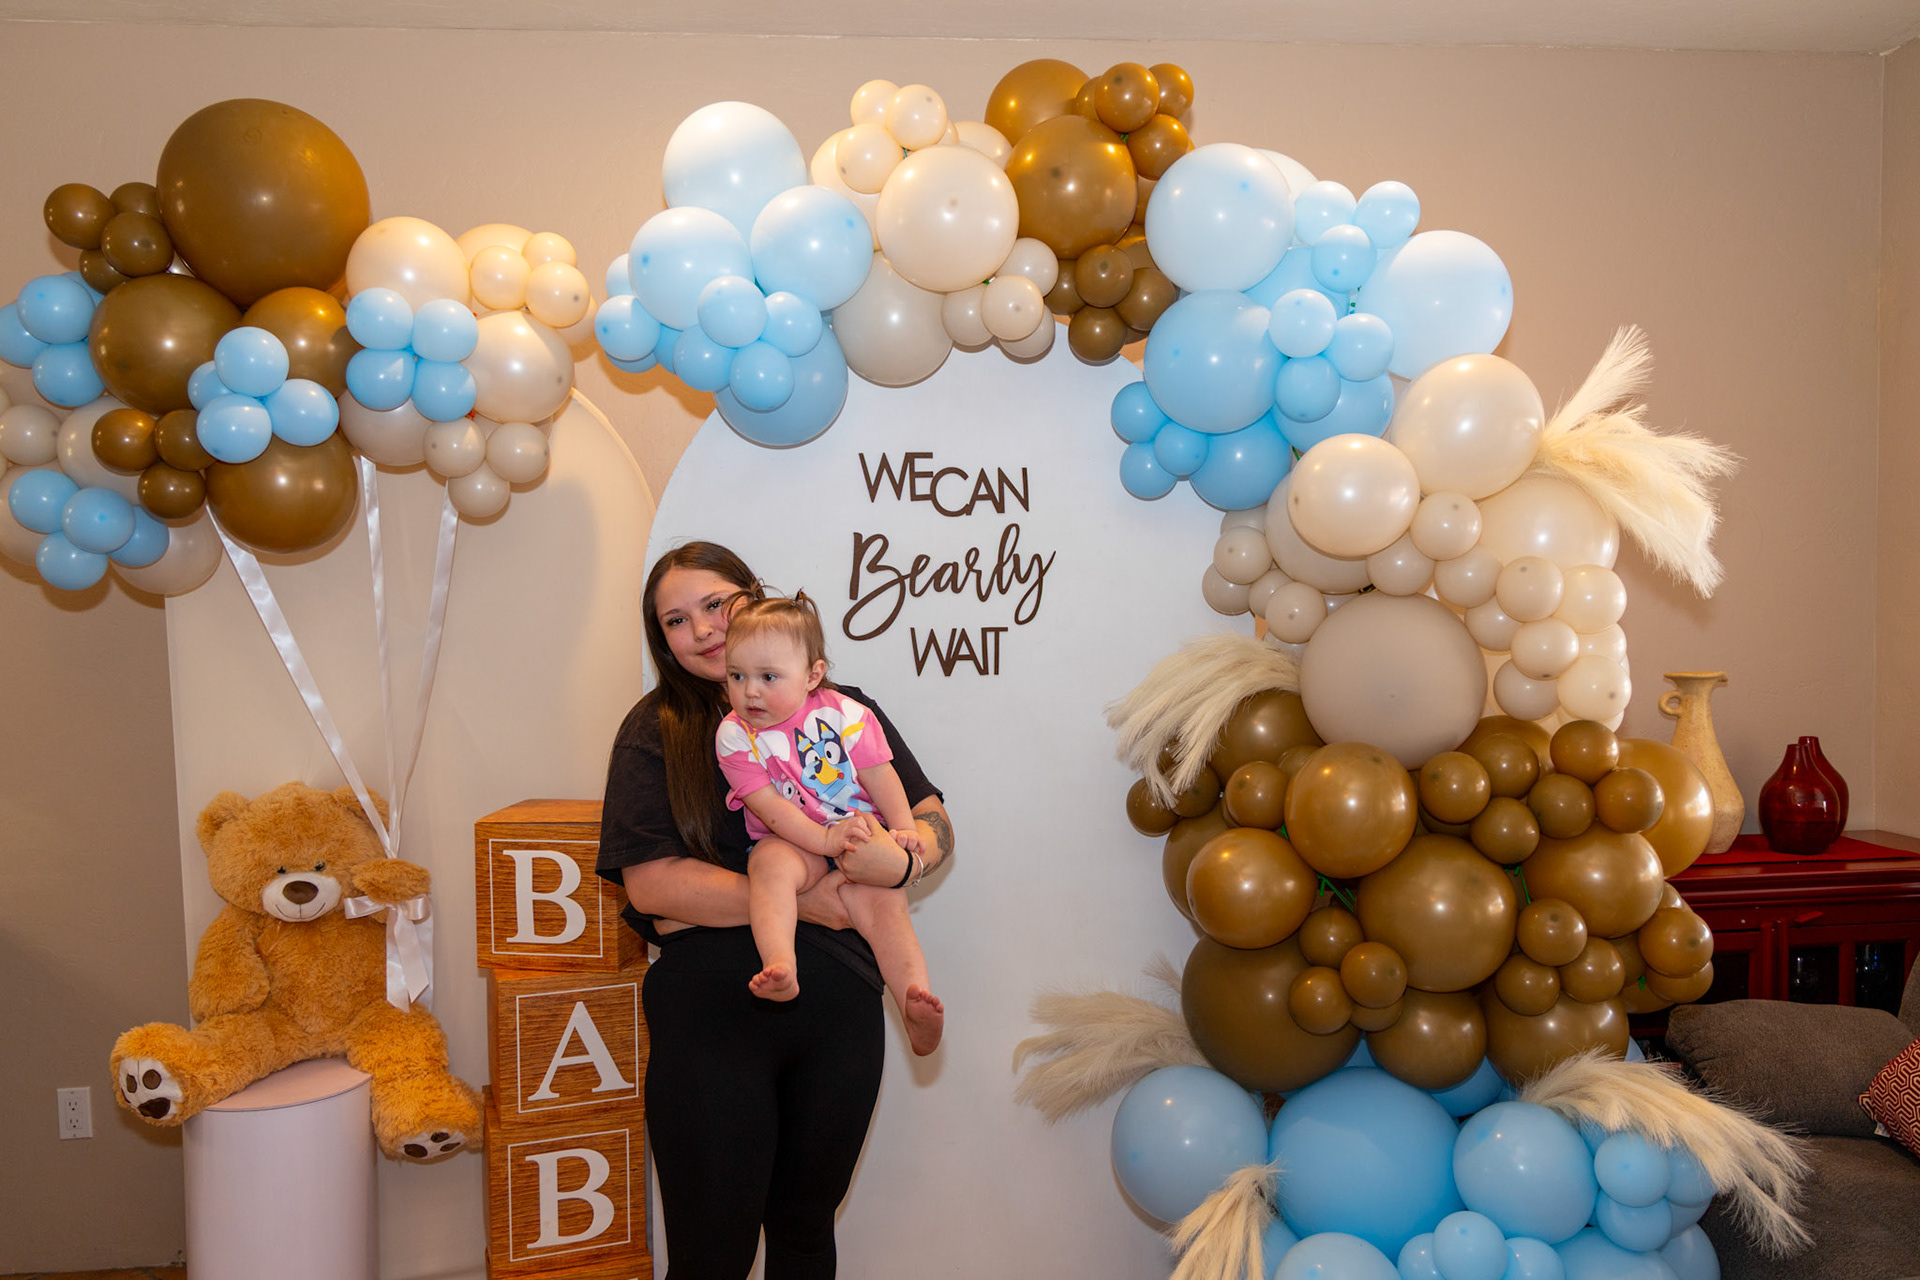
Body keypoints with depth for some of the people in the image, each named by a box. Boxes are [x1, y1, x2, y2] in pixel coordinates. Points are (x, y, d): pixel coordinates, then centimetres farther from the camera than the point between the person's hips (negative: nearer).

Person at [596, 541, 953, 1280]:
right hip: (710, 1015, -2)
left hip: (839, 1005, 3)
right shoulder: (656, 731, -2)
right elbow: (649, 883, -12)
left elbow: (937, 825, 4)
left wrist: (901, 857, -19)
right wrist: (797, 898, -17)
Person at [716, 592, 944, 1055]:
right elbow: (768, 806, -12)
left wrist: (902, 829, -11)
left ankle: (915, 1006, -27)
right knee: (770, 864, -34)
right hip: (790, 841, -1)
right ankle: (780, 966, -51)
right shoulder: (734, 734, -5)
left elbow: (880, 775, 4)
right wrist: (825, 838, -23)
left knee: (885, 902, -22)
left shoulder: (842, 713, -2)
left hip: (859, 835, 1)